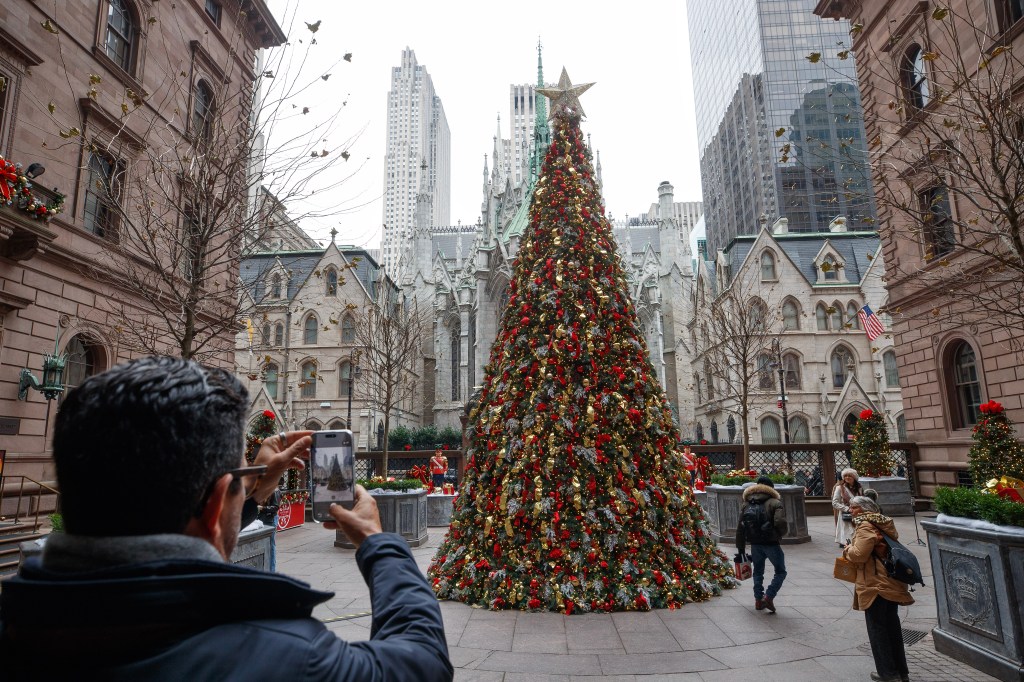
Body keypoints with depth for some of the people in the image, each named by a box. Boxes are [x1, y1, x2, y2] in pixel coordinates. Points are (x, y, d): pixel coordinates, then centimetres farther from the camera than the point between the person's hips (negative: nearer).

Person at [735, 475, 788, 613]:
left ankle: (758, 600, 21)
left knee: (758, 571, 19)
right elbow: (780, 523, -21)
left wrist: (741, 549, 14)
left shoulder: (746, 505, 9)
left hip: (755, 544, 5)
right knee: (780, 572, 10)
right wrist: (779, 535, 2)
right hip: (771, 544, -4)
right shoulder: (775, 503, -6)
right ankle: (768, 597, -2)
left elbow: (740, 528, 8)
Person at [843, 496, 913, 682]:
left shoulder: (865, 526, -17)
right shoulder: (884, 523, 10)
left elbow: (859, 554, -24)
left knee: (877, 629, 3)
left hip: (875, 586, -9)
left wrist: (847, 549, -3)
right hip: (892, 584, 9)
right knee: (893, 626, 18)